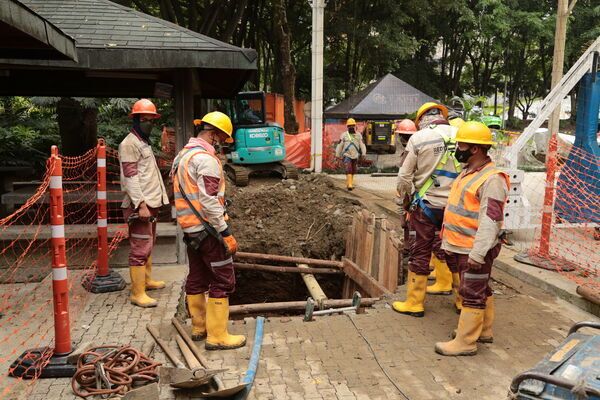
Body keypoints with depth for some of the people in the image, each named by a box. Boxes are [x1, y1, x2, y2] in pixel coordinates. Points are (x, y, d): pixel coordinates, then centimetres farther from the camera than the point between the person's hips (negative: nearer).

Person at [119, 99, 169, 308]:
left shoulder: (144, 142, 19)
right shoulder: (129, 144, -11)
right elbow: (130, 177, -18)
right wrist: (141, 205, -24)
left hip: (151, 204, 10)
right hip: (140, 205, -10)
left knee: (148, 245, 19)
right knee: (140, 249, -9)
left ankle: (146, 279, 33)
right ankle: (137, 293, -6)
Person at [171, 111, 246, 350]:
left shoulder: (183, 155, 14)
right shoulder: (206, 158, -17)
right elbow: (209, 201, -23)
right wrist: (226, 233, -19)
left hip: (189, 227, 10)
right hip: (207, 228, -10)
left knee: (197, 278, 17)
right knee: (223, 281, -2)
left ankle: (199, 326, 28)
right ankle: (217, 336, 3)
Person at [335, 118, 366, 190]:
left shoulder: (358, 135, 3)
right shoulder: (344, 135, -3)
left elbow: (362, 145, -2)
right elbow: (339, 145, 1)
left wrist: (363, 154, -14)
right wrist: (338, 155, 3)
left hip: (355, 156, 3)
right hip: (347, 155, -3)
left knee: (353, 171, 12)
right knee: (349, 170, -18)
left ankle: (348, 184, 29)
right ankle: (349, 185, -25)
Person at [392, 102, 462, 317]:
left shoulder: (419, 138, -4)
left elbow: (405, 177, -4)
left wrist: (402, 207, 8)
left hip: (427, 204, -3)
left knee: (420, 254, 6)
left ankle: (414, 303, 14)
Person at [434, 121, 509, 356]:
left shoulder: (492, 179, -20)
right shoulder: (469, 172, 12)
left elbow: (490, 220, -25)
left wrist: (478, 253, -27)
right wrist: (448, 240, 22)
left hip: (475, 250, -10)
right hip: (460, 248, 10)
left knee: (472, 295, -1)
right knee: (481, 290, 20)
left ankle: (465, 342, 8)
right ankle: (483, 331, 33)